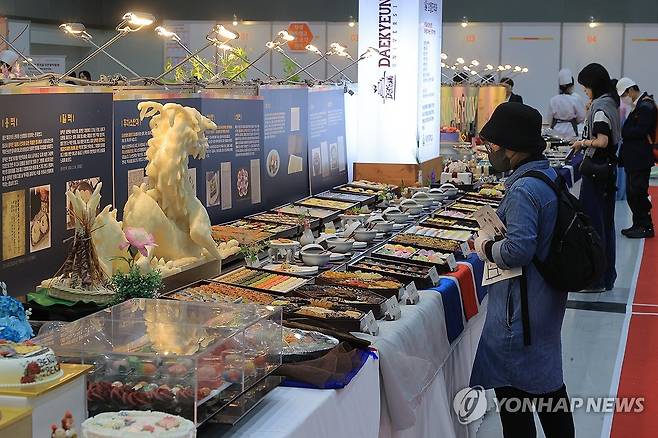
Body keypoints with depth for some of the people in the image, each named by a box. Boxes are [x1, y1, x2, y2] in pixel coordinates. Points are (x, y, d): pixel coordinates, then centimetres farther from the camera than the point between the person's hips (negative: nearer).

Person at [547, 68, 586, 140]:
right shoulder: (576, 100, -11)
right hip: (570, 131, -3)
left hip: (556, 131, 3)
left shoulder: (553, 100, -2)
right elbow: (581, 118, -1)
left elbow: (550, 120, 6)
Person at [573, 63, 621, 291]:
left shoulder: (600, 106, -15)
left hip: (596, 171, -10)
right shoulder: (610, 103, 14)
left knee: (592, 222, -3)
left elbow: (602, 141, -23)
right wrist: (587, 142, 12)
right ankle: (607, 276, 21)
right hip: (608, 169, 10)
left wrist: (582, 143, -7)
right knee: (606, 222, 13)